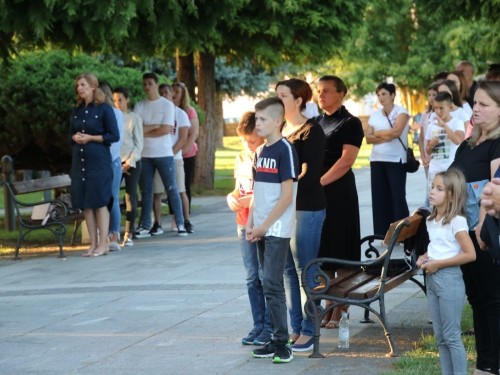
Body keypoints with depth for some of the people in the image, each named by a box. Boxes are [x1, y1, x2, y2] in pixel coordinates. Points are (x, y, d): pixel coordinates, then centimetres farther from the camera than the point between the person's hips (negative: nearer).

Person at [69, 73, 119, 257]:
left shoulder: (104, 109, -4)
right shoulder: (76, 111, 13)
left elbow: (114, 136, -7)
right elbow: (71, 135, 20)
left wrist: (90, 138, -13)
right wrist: (75, 138, -3)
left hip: (99, 161, -6)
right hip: (79, 160, 6)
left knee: (100, 202, -6)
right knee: (85, 203, 4)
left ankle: (103, 244, -2)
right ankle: (93, 244, 9)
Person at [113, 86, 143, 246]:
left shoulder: (134, 118, 2)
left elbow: (139, 143, 1)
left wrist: (130, 162, -7)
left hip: (132, 162, -1)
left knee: (130, 197, 0)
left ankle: (129, 234, 5)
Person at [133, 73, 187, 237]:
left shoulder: (167, 105, 0)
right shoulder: (139, 106, 8)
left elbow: (166, 129, -10)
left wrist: (145, 130, -5)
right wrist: (156, 126, -9)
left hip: (163, 154, -3)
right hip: (144, 155, 3)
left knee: (172, 189, 0)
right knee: (146, 192, 5)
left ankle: (180, 224, 5)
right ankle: (145, 226, 9)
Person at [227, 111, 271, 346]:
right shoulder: (241, 159, 11)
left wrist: (251, 200, -20)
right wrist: (231, 197, -1)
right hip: (245, 224, 7)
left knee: (267, 276, -4)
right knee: (252, 278, 10)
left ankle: (270, 326, 3)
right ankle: (258, 325, 16)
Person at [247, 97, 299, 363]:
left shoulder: (285, 150, -11)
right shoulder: (259, 152, 13)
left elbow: (286, 196, -14)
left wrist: (264, 226, -13)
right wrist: (250, 224, 5)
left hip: (278, 229, -8)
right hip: (261, 229, 8)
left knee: (272, 284, -11)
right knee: (270, 285, 10)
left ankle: (282, 345, -8)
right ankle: (276, 341, 16)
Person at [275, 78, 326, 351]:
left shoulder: (311, 131, -8)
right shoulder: (280, 130, 12)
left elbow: (309, 173, -16)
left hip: (307, 208, -7)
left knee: (305, 270, -3)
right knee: (289, 270, 9)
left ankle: (309, 331, 3)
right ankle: (295, 328, 16)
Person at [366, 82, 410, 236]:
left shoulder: (401, 112, -3)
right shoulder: (375, 115, 12)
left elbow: (396, 131, -18)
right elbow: (368, 138, 4)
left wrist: (378, 133, -3)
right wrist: (385, 137, -10)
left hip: (396, 160, -5)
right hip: (377, 160, 5)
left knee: (398, 196, -6)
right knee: (380, 197, 4)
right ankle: (385, 234, 8)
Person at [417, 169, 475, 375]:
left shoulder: (456, 221, -13)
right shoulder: (431, 220, 11)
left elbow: (470, 254, -19)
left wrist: (438, 264, -18)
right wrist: (424, 258, 5)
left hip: (449, 279, -8)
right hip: (432, 279, 8)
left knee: (452, 337, -5)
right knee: (440, 337, 11)